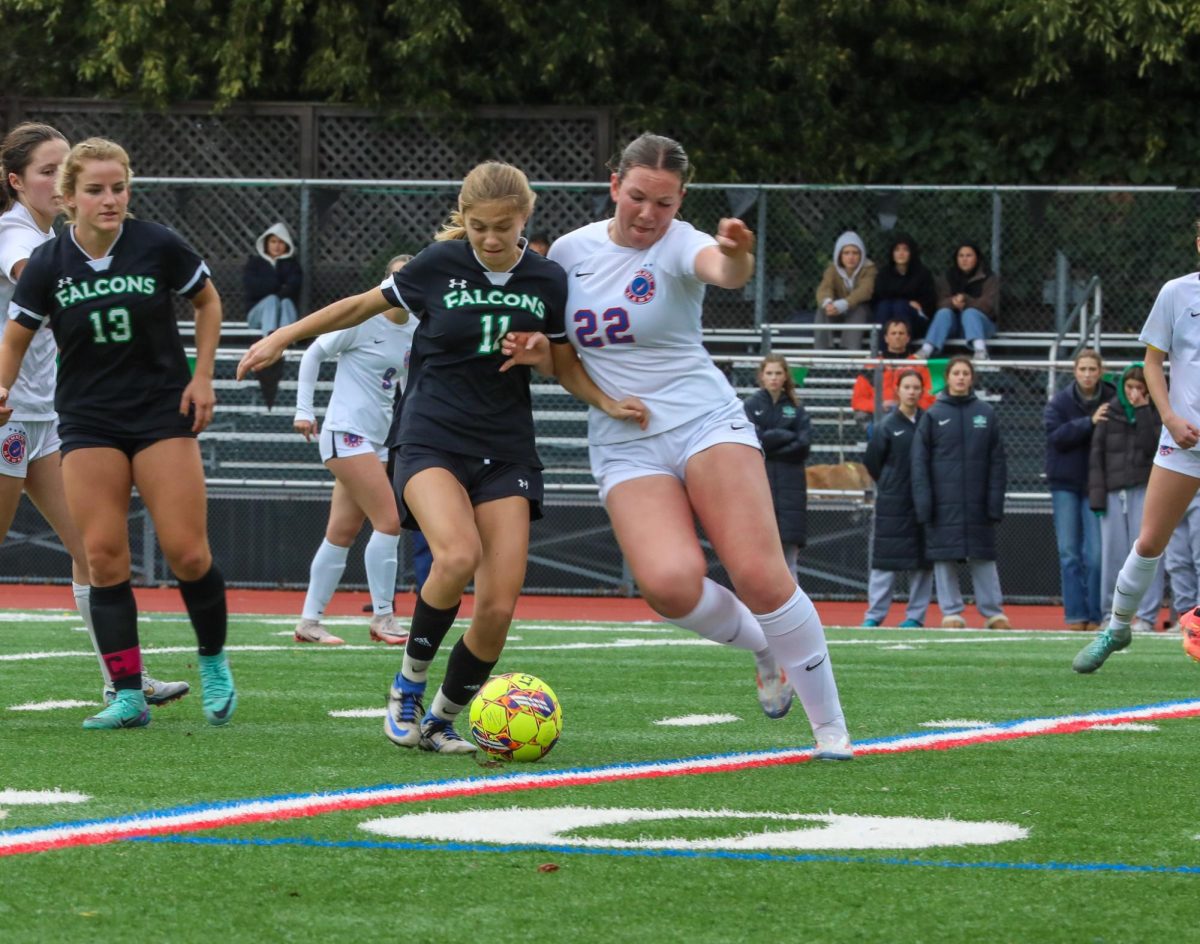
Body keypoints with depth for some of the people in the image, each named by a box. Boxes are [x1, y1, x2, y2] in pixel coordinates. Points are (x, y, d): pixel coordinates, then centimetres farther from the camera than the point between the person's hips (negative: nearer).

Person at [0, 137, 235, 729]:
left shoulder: (158, 247, -8)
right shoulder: (48, 265, -6)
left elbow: (207, 302, 8)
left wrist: (202, 377, 2)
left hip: (163, 414, -1)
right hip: (87, 424, 1)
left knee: (187, 553, -7)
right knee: (104, 560, -7)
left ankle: (214, 663, 18)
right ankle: (128, 696, -2)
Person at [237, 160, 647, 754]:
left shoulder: (547, 281, 0)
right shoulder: (439, 264, -6)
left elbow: (565, 364, 13)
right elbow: (366, 304, 8)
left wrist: (607, 403, -6)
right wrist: (281, 339, 11)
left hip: (506, 452, 3)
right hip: (432, 440, -3)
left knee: (498, 606, -8)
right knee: (458, 554, -31)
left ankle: (441, 720, 14)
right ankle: (409, 682, -8)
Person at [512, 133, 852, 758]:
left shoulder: (679, 245, -6)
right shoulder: (570, 250, 7)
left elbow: (725, 272, -32)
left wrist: (736, 256, -56)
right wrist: (532, 349, -3)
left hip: (706, 421, -3)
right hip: (624, 445, 3)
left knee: (759, 575, -17)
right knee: (669, 584, -23)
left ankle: (831, 728, -2)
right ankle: (764, 649, 9)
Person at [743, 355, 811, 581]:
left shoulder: (796, 408, 10)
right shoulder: (751, 405, 4)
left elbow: (804, 444, -1)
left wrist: (769, 449, -7)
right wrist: (787, 436, -5)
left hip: (789, 488, 2)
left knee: (789, 557, -1)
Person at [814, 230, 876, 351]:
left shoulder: (868, 269, -11)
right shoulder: (833, 269, -4)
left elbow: (865, 291, -30)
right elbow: (824, 288, -23)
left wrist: (841, 305, -48)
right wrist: (827, 302, -50)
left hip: (859, 318, -2)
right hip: (836, 319, 2)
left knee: (859, 308, -34)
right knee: (823, 309, -28)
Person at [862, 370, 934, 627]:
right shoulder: (887, 425, -1)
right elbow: (871, 462, 6)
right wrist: (889, 485, 9)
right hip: (892, 504, -2)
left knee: (922, 562, 2)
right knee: (885, 559, -2)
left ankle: (916, 615, 9)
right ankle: (874, 614, 1)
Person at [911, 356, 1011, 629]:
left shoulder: (986, 413, 6)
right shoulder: (933, 415, 3)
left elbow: (997, 460, 6)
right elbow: (919, 461, 2)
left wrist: (995, 500, -2)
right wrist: (924, 503, -7)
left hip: (977, 502, 0)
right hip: (944, 503, 0)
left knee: (983, 557, 2)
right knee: (944, 558, 0)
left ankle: (993, 612, 6)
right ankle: (952, 612, 7)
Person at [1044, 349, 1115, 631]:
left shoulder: (1111, 400, -1)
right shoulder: (1060, 401, -1)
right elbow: (1056, 435, -15)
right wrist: (1089, 423, -22)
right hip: (1065, 483, 1)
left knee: (1095, 554, -4)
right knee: (1069, 552, 0)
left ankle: (1095, 616, 3)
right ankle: (1075, 615, 3)